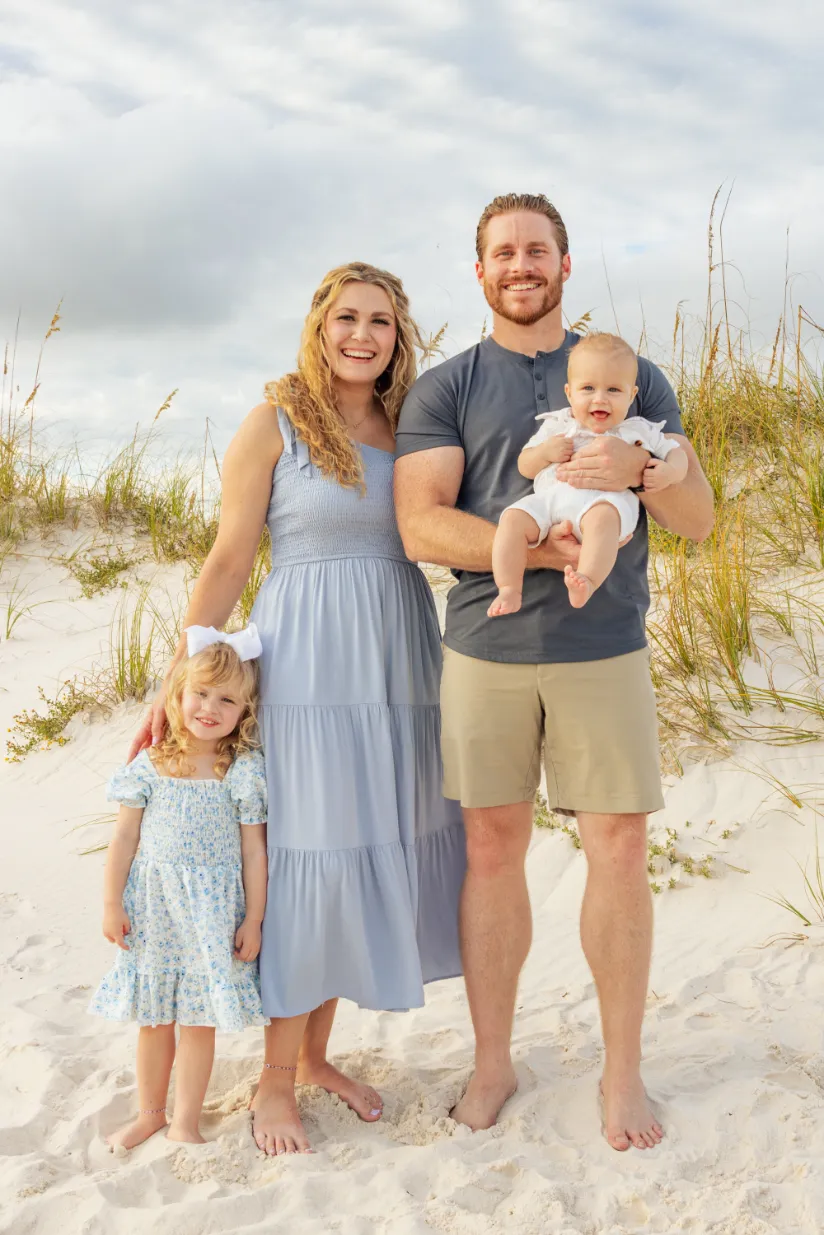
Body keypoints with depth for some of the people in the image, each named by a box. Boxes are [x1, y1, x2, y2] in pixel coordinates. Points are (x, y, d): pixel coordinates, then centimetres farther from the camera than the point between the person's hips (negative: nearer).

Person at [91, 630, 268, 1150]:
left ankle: (186, 1122, 22)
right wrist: (112, 903, 0)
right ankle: (150, 1112, 33)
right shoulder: (149, 764, -3)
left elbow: (253, 851, -5)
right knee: (153, 1019, 15)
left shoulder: (245, 771, -8)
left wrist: (254, 919, -4)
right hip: (153, 908, 2)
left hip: (213, 911, -2)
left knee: (199, 1020, 5)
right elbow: (125, 837, 2)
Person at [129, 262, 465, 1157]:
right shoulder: (274, 423, -3)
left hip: (396, 667, 6)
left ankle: (317, 1054, 28)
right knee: (310, 856, -2)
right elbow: (229, 560, -4)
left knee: (375, 852, 10)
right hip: (308, 668, -5)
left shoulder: (408, 426, 10)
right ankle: (275, 1079, 16)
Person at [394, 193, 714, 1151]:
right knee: (492, 851, 6)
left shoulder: (631, 375, 10)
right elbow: (421, 527, -7)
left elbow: (697, 520, 6)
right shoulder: (443, 390, 6)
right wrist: (541, 546, -20)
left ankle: (623, 1072, 19)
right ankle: (492, 1062, 23)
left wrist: (641, 465, -15)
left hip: (604, 649, 1)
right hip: (484, 649, 0)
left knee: (619, 853, 2)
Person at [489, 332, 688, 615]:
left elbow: (676, 452, 25)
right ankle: (509, 589, -23)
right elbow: (524, 467, 24)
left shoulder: (638, 431, 21)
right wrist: (544, 452, 1)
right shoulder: (555, 426, 24)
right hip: (549, 497, 3)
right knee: (513, 518, -24)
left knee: (602, 517, -39)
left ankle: (587, 582, -53)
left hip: (605, 499, -3)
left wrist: (669, 472, 1)